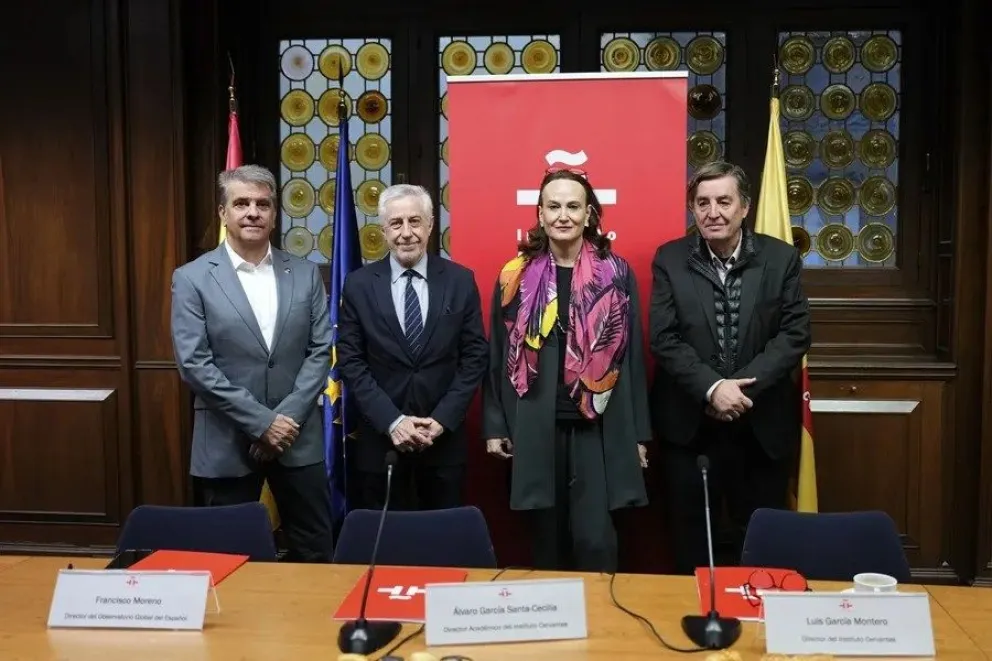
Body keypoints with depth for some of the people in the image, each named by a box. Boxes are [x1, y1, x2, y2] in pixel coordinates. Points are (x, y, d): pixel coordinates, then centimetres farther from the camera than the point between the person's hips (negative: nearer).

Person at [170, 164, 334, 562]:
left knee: (315, 552, 9)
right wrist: (260, 421, -14)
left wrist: (288, 417, -10)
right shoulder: (192, 279, -2)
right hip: (226, 443, -2)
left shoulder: (305, 274, 6)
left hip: (298, 437, 2)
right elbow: (194, 364, -10)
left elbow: (321, 350, 2)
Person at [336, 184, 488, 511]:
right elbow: (350, 361, -3)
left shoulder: (460, 280, 0)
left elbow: (475, 356, 0)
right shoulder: (359, 284, -1)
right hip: (378, 436, 0)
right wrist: (391, 420, -13)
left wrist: (442, 419, -9)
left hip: (444, 436, 1)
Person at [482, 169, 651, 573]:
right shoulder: (517, 276, 3)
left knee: (595, 540, -3)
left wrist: (639, 432, 3)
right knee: (547, 539, 11)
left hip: (598, 429, -1)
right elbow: (498, 357, 7)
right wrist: (494, 425, 4)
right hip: (534, 428, 1)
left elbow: (631, 357, 3)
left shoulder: (617, 274, 1)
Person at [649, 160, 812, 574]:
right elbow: (664, 339, -7)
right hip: (689, 424, 0)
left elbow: (795, 334, -5)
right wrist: (712, 388, -19)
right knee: (691, 538, 10)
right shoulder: (670, 259, -1)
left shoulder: (782, 258, 1)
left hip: (762, 424, 1)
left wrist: (742, 389, -16)